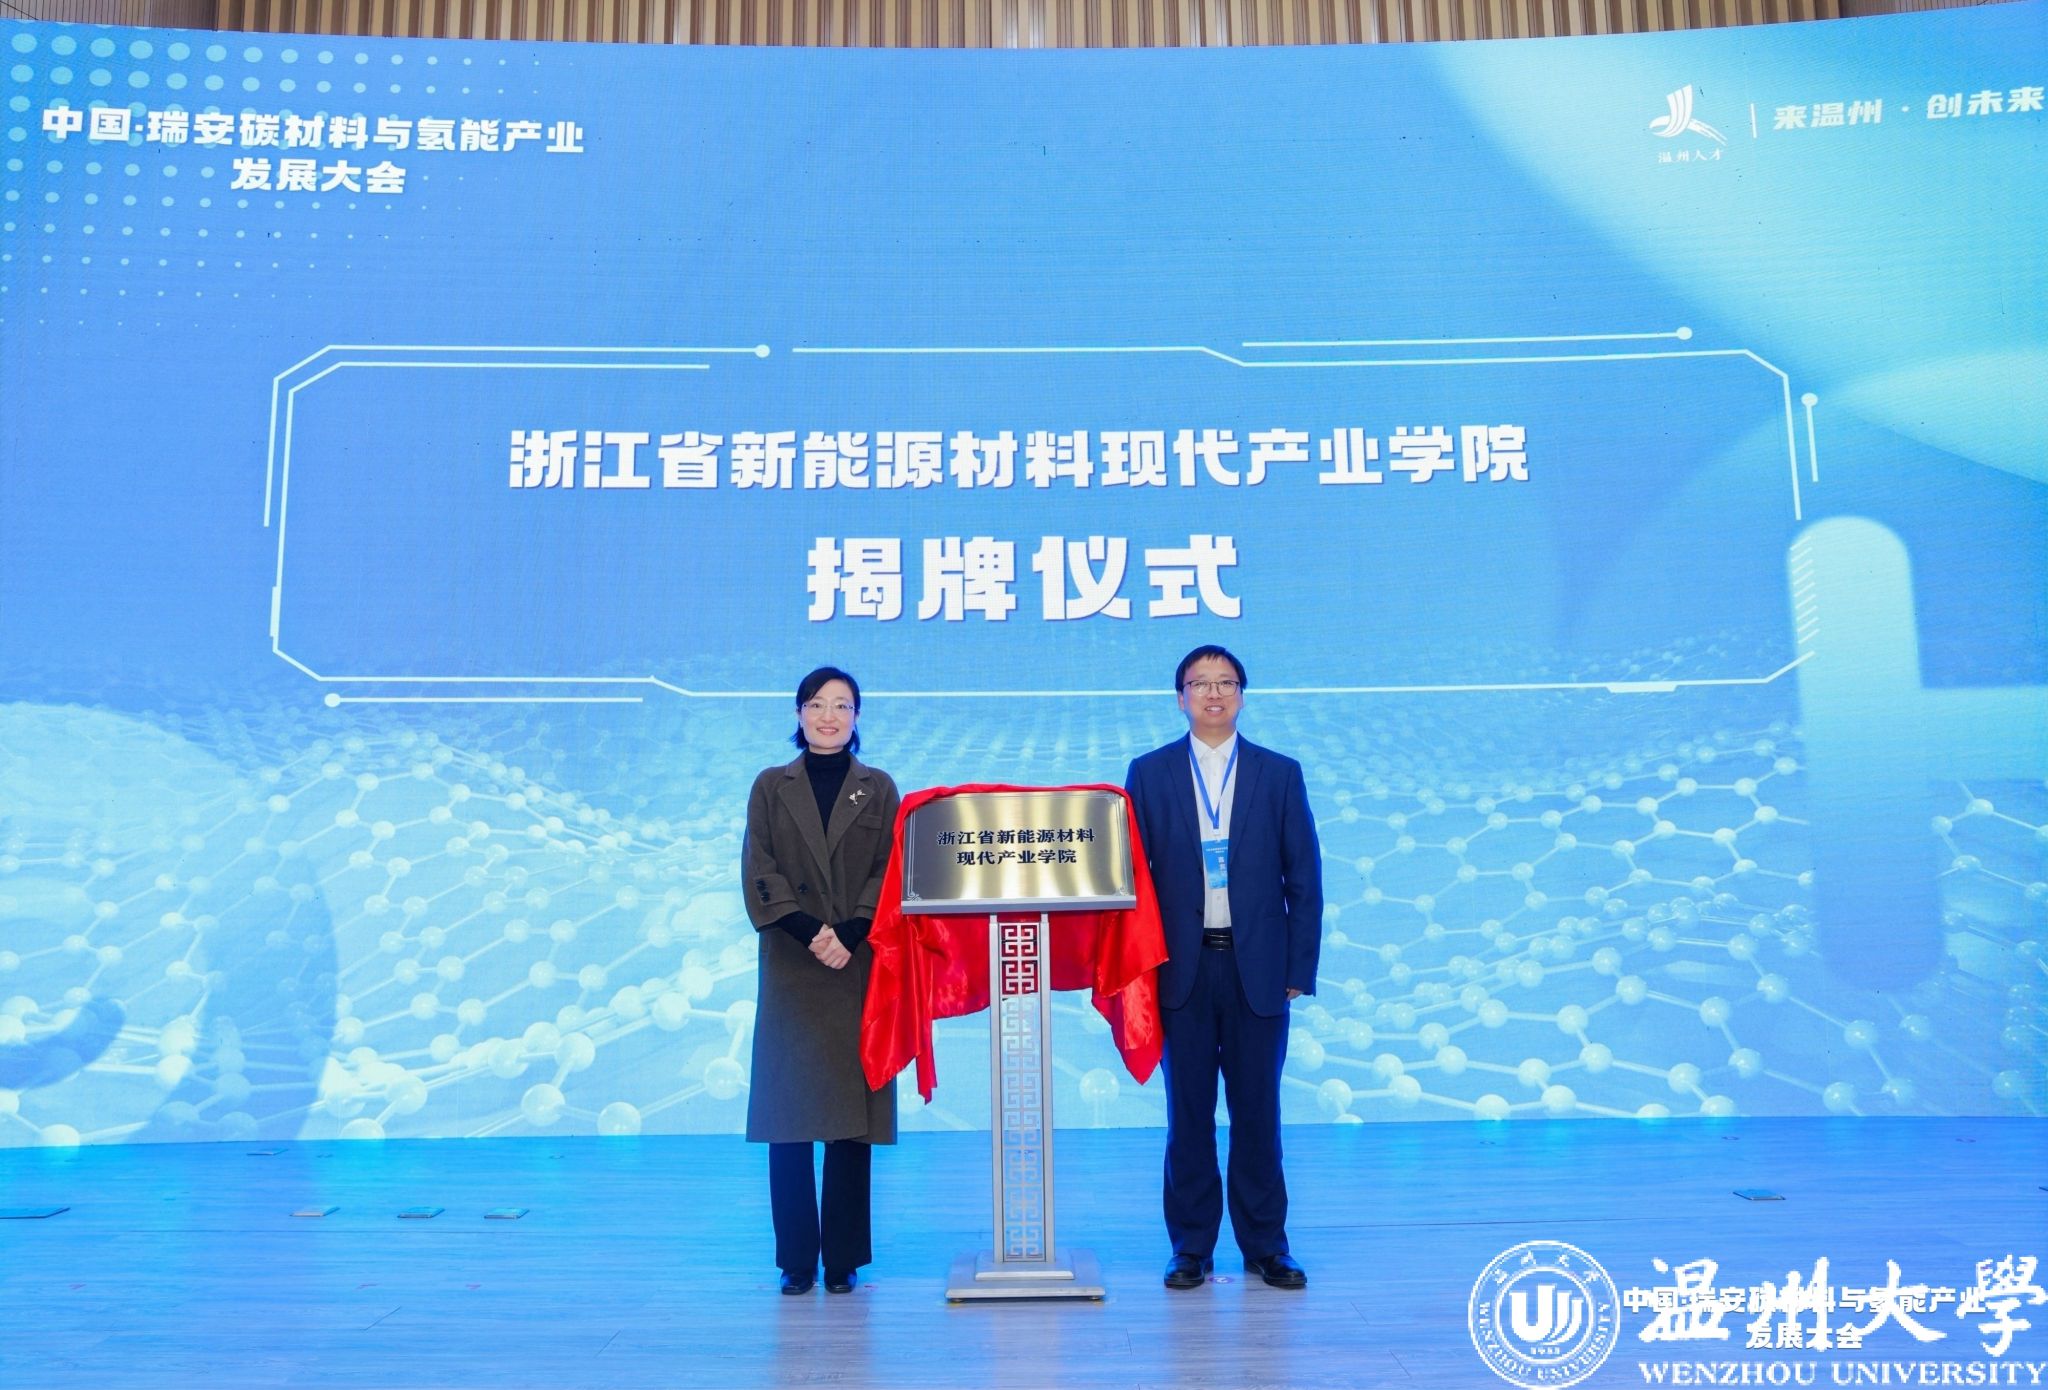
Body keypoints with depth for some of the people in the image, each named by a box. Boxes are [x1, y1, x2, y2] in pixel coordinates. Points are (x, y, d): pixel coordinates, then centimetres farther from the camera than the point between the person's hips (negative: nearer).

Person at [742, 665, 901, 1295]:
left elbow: (889, 874, 2)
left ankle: (843, 1258, 10)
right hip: (791, 972, 0)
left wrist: (849, 935, -13)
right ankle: (797, 1259, 9)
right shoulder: (771, 787, 10)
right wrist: (812, 932, -13)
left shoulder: (878, 789, 10)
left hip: (859, 969, 0)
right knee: (789, 1119, 0)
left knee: (852, 1118, 1)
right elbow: (759, 875, 0)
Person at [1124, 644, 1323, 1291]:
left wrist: (1300, 969, -1)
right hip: (1182, 968, 0)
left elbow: (1303, 879, 4)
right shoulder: (1149, 774, 4)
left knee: (1257, 1110, 7)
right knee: (1188, 1111, 7)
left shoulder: (1280, 774, 5)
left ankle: (1265, 1243, 20)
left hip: (1257, 966, 0)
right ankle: (1191, 1246, 18)